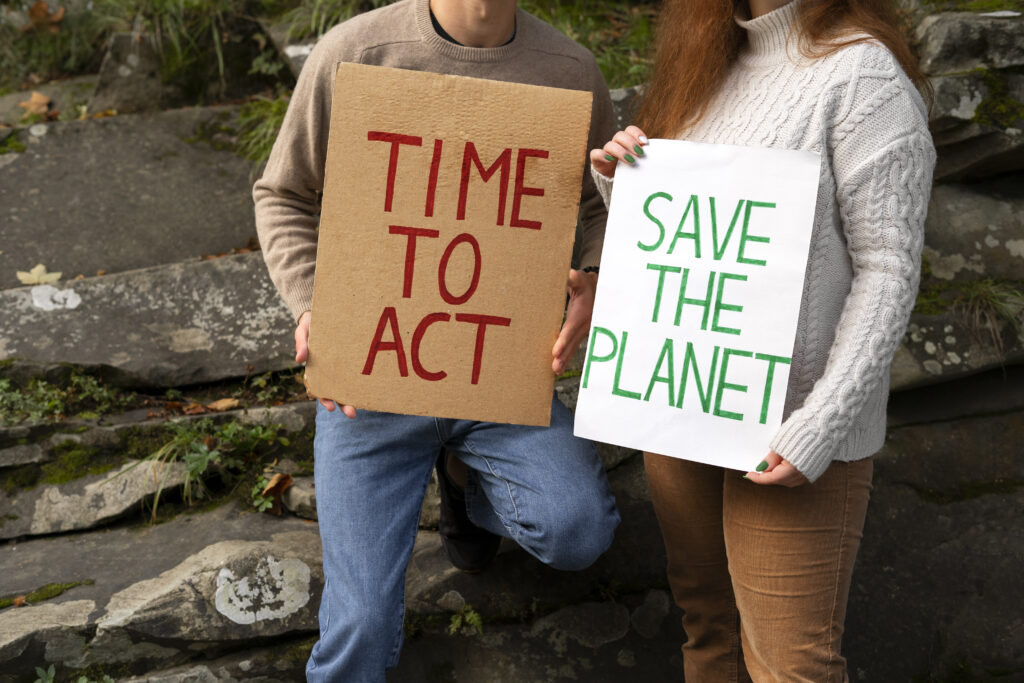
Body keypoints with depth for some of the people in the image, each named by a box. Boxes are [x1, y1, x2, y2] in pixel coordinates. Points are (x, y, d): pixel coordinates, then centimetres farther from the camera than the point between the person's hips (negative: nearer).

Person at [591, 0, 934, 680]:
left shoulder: (861, 71, -11)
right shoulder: (709, 68, 11)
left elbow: (888, 267, -14)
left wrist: (823, 425, -20)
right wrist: (618, 182, -2)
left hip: (792, 424, -6)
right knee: (706, 618, 18)